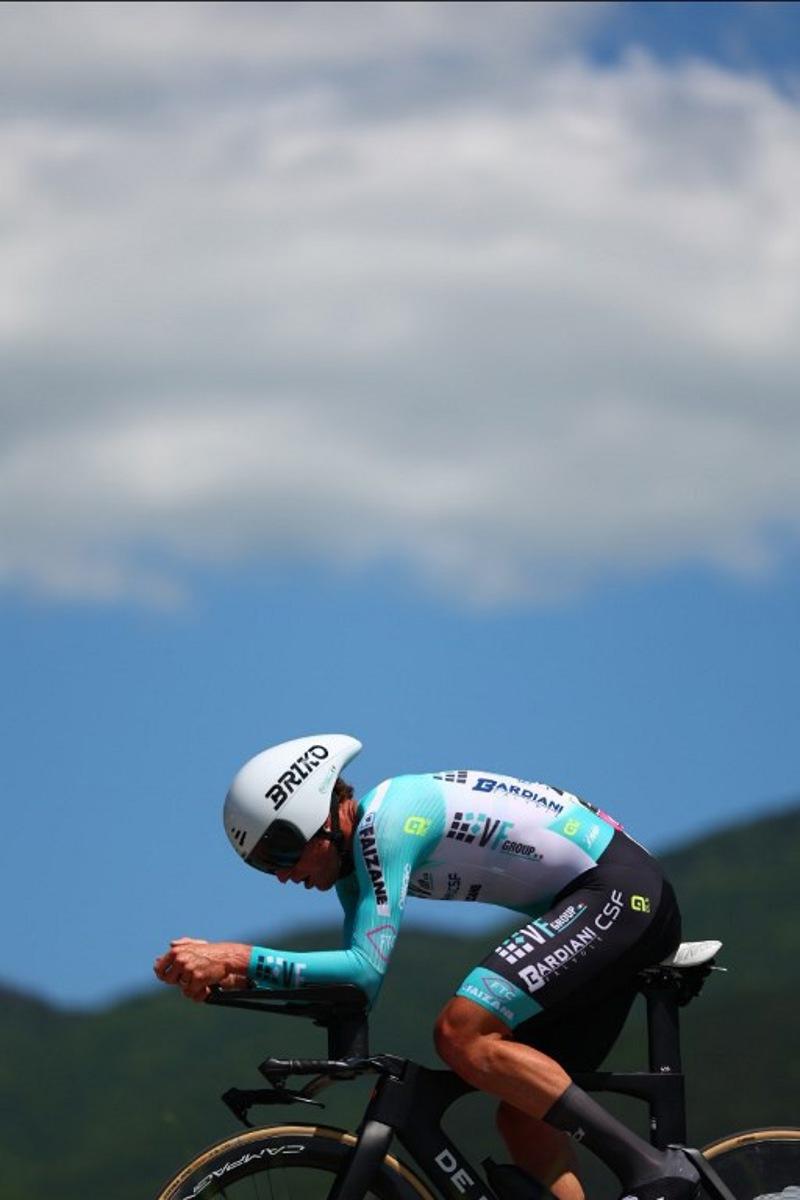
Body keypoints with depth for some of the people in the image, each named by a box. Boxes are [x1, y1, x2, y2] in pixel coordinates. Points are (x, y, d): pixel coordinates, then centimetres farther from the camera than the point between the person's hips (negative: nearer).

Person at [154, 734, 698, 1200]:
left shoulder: (385, 821, -17)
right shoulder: (355, 849, 11)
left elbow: (365, 970, -23)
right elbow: (358, 977, 13)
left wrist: (243, 958, -24)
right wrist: (236, 975, 0)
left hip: (619, 890, -10)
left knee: (463, 1033, -22)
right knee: (524, 1118, 6)